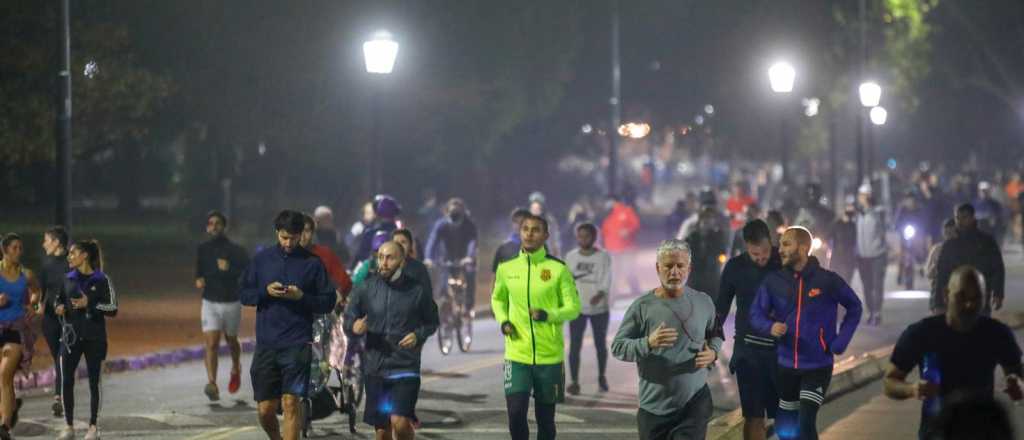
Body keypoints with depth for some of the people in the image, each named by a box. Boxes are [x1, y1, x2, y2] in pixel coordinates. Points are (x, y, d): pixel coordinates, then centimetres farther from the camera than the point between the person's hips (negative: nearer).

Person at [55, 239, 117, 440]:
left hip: (94, 338, -3)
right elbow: (59, 299, 21)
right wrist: (59, 307, -2)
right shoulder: (68, 279, 8)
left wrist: (90, 304, -18)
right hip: (71, 335, 3)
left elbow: (112, 309, -7)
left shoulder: (101, 280, -4)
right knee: (66, 381, -2)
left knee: (93, 382, 3)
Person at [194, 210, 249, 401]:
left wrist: (229, 270, -25)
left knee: (231, 340, 18)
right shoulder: (203, 249, 6)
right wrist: (199, 280, 1)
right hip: (210, 303, 1)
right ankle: (212, 384, -23)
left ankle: (236, 369, 48)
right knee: (211, 344, -13)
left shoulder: (236, 250, -7)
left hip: (231, 302, -1)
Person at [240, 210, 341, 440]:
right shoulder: (261, 259, 7)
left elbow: (329, 302, 3)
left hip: (298, 344, -2)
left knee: (291, 402, -11)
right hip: (266, 343, 2)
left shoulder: (312, 263, 1)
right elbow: (244, 294, 11)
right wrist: (265, 291, -9)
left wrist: (302, 296, -14)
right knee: (265, 409, 5)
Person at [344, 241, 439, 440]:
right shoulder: (366, 288, 1)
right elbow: (348, 317, 8)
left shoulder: (417, 291, -2)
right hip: (374, 367, 3)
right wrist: (354, 325, -15)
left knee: (400, 422, -19)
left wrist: (419, 335, -11)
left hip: (405, 366, -3)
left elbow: (432, 322, 9)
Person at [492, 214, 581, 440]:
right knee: (516, 413, -11)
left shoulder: (558, 269, -4)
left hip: (549, 356, -1)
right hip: (517, 355, 1)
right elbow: (497, 299, 20)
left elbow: (573, 308, -2)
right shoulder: (506, 268, 4)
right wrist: (503, 321, 0)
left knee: (545, 417, 8)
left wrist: (548, 315, -21)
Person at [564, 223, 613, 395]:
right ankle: (574, 381, -8)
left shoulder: (604, 257, -5)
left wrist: (600, 294, -35)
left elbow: (606, 279, -17)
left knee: (600, 344, 10)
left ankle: (601, 377, 30)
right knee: (575, 345, -8)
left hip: (599, 307, -1)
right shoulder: (570, 256, 5)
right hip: (577, 307, 1)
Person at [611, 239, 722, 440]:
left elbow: (715, 334, 19)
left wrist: (713, 351, -4)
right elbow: (617, 347, -6)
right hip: (655, 407, -1)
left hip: (695, 403, 1)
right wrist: (648, 343, -24)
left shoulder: (703, 302, 2)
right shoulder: (643, 306, -7)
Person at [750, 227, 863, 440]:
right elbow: (756, 314, 0)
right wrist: (770, 327, -22)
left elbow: (854, 308, 4)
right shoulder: (773, 281, -4)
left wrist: (839, 343, -3)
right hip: (786, 365, 4)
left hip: (818, 366, -4)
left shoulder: (827, 280, -10)